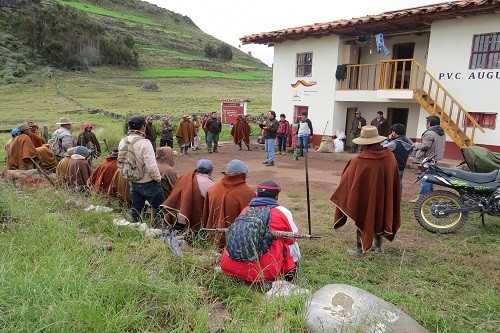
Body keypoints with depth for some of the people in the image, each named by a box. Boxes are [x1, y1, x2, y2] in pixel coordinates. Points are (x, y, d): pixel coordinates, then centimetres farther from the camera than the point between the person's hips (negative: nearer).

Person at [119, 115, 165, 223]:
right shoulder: (144, 143, -23)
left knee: (135, 208, 18)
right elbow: (151, 166, -26)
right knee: (159, 208, 9)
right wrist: (158, 178, -10)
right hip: (148, 183, -6)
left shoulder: (122, 142, -2)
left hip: (133, 183, 7)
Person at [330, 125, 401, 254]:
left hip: (364, 198, -4)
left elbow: (347, 182, -14)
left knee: (362, 220, 14)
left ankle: (360, 249, 24)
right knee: (379, 217, 24)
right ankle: (378, 245, 40)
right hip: (383, 198, 5)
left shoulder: (359, 161, -26)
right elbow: (395, 180, 2)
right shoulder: (390, 157, -11)